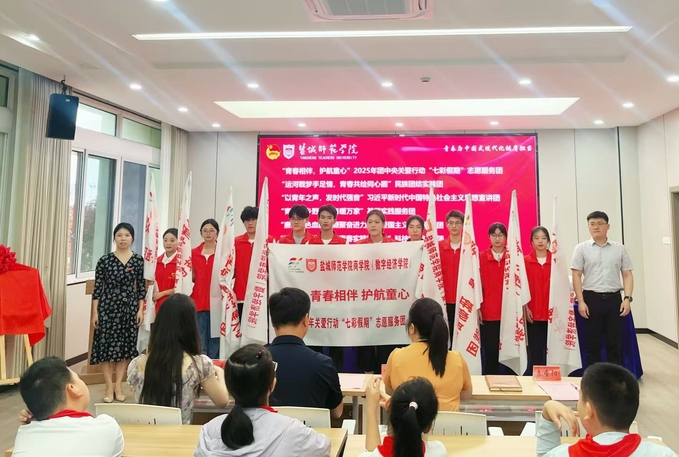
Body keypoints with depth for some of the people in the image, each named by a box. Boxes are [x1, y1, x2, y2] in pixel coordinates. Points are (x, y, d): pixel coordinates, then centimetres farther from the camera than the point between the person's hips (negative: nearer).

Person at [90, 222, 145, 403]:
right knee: (106, 344, 1)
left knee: (126, 345, 6)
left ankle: (118, 385, 18)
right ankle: (109, 386, 13)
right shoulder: (104, 260, -2)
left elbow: (141, 286, 4)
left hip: (129, 307, 1)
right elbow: (97, 287, -1)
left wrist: (141, 309, -1)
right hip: (108, 307, -1)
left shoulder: (138, 260, 1)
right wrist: (94, 312, -4)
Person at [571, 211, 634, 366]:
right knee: (592, 343, 5)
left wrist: (627, 298, -4)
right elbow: (576, 276, -2)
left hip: (614, 299, 2)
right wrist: (581, 302, -8)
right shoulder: (581, 248, 1)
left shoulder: (619, 248, 8)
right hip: (592, 299, -2)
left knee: (615, 343, 7)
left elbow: (627, 274, 8)